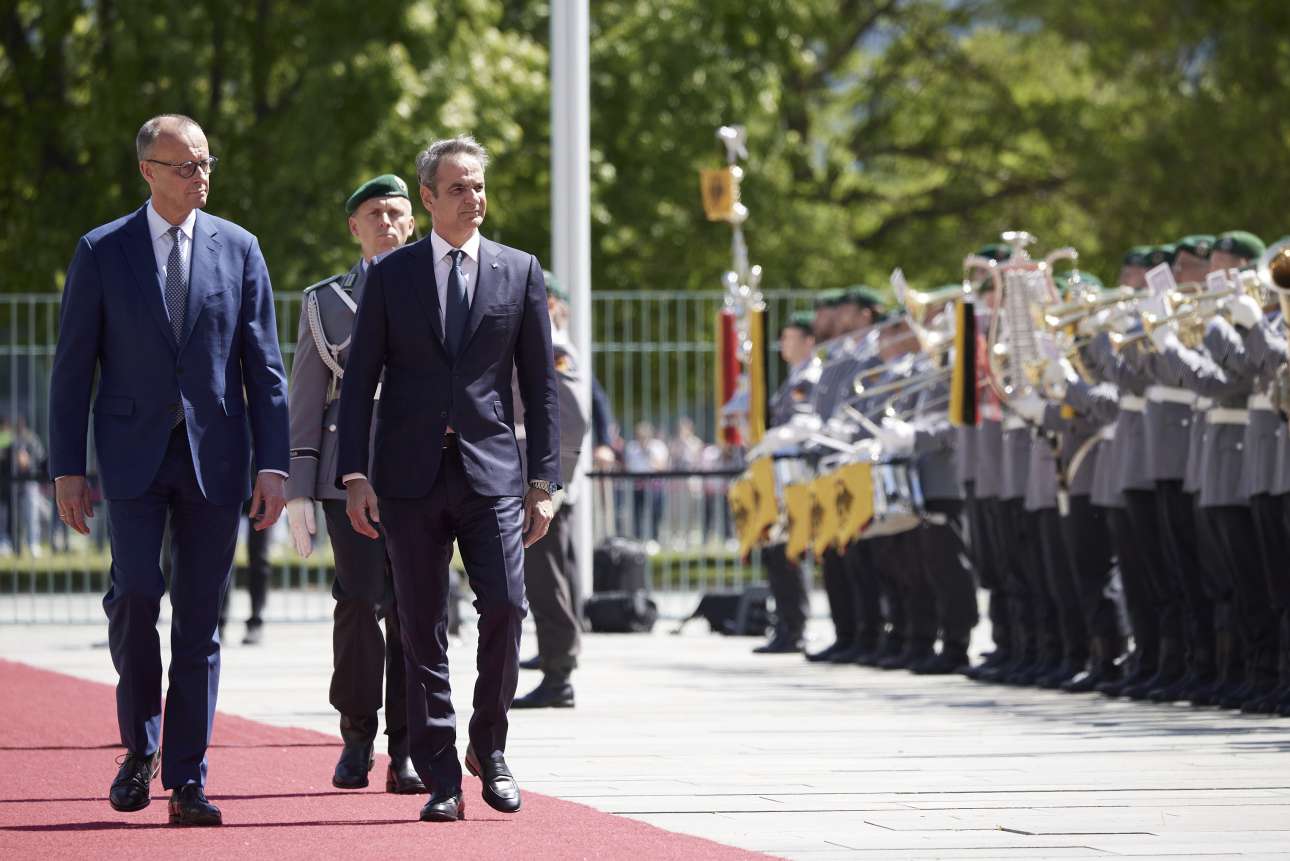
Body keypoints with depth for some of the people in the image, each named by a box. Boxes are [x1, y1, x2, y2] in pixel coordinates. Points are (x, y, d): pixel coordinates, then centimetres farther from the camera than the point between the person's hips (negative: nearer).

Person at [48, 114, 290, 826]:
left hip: (214, 456, 2)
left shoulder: (238, 249, 6)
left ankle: (186, 782, 5)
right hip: (134, 452, -1)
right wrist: (66, 470, -2)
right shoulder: (101, 252, 2)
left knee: (200, 619, 1)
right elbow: (73, 367, 3)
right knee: (135, 591, -17)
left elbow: (263, 366, 6)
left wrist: (273, 465, -1)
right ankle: (140, 747, 5)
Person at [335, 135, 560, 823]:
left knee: (505, 607, -14)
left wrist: (543, 482, 2)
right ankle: (442, 781, 5)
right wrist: (354, 475, -3)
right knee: (423, 630, 0)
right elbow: (360, 379, 6)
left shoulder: (520, 273, 9)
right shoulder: (391, 275, 7)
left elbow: (540, 385, 9)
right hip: (410, 475, 0)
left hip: (490, 470, 0)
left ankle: (489, 747, 8)